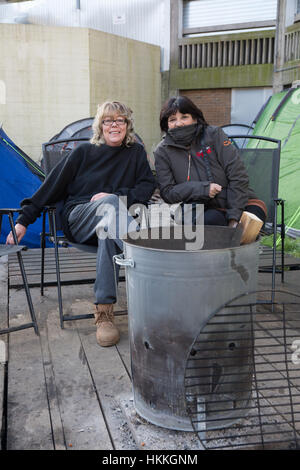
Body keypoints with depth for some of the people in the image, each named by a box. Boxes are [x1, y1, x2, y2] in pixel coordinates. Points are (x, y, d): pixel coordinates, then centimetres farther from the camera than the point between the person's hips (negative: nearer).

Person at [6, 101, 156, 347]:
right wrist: (24, 220, 5)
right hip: (78, 219, -1)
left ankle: (104, 311, -45)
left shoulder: (136, 153, 17)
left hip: (114, 218, 2)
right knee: (110, 203, -37)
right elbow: (52, 186, 9)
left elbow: (148, 186, 8)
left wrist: (117, 196, -9)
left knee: (107, 230, -38)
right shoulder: (84, 152, 12)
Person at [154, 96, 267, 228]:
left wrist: (234, 215, -14)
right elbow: (167, 191, -2)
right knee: (211, 220, -35)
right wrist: (202, 188, -16)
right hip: (206, 210, -1)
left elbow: (237, 175, -5)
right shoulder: (162, 151, 3)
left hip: (236, 202, 1)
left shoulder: (213, 134, 0)